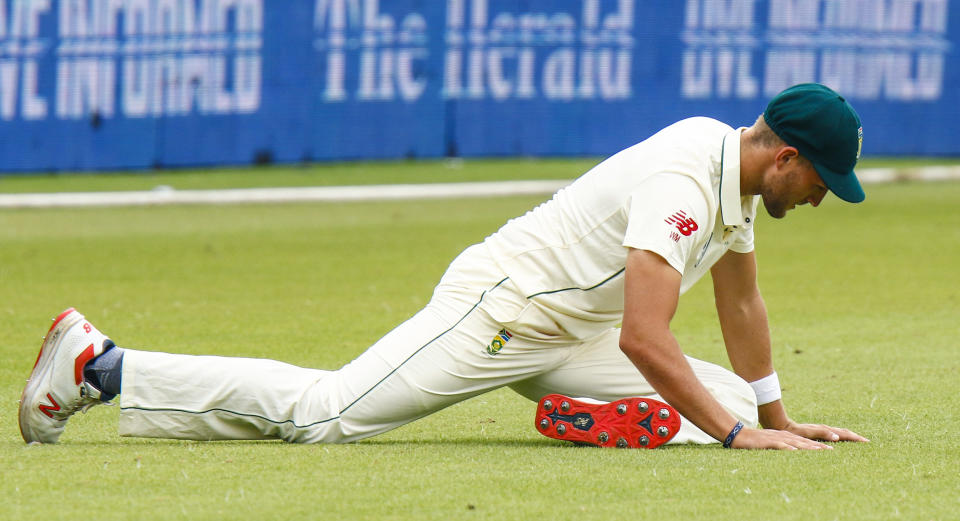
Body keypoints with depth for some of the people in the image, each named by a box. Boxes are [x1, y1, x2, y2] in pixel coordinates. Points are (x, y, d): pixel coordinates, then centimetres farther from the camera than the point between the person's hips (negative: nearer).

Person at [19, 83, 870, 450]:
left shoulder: (732, 161, 6)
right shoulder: (682, 181, -25)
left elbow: (741, 303, 22)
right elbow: (642, 336, -33)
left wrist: (772, 418, 26)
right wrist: (737, 434, -31)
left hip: (563, 336, 9)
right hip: (498, 308, -9)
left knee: (729, 407, -5)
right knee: (320, 413, -16)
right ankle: (96, 365, -7)